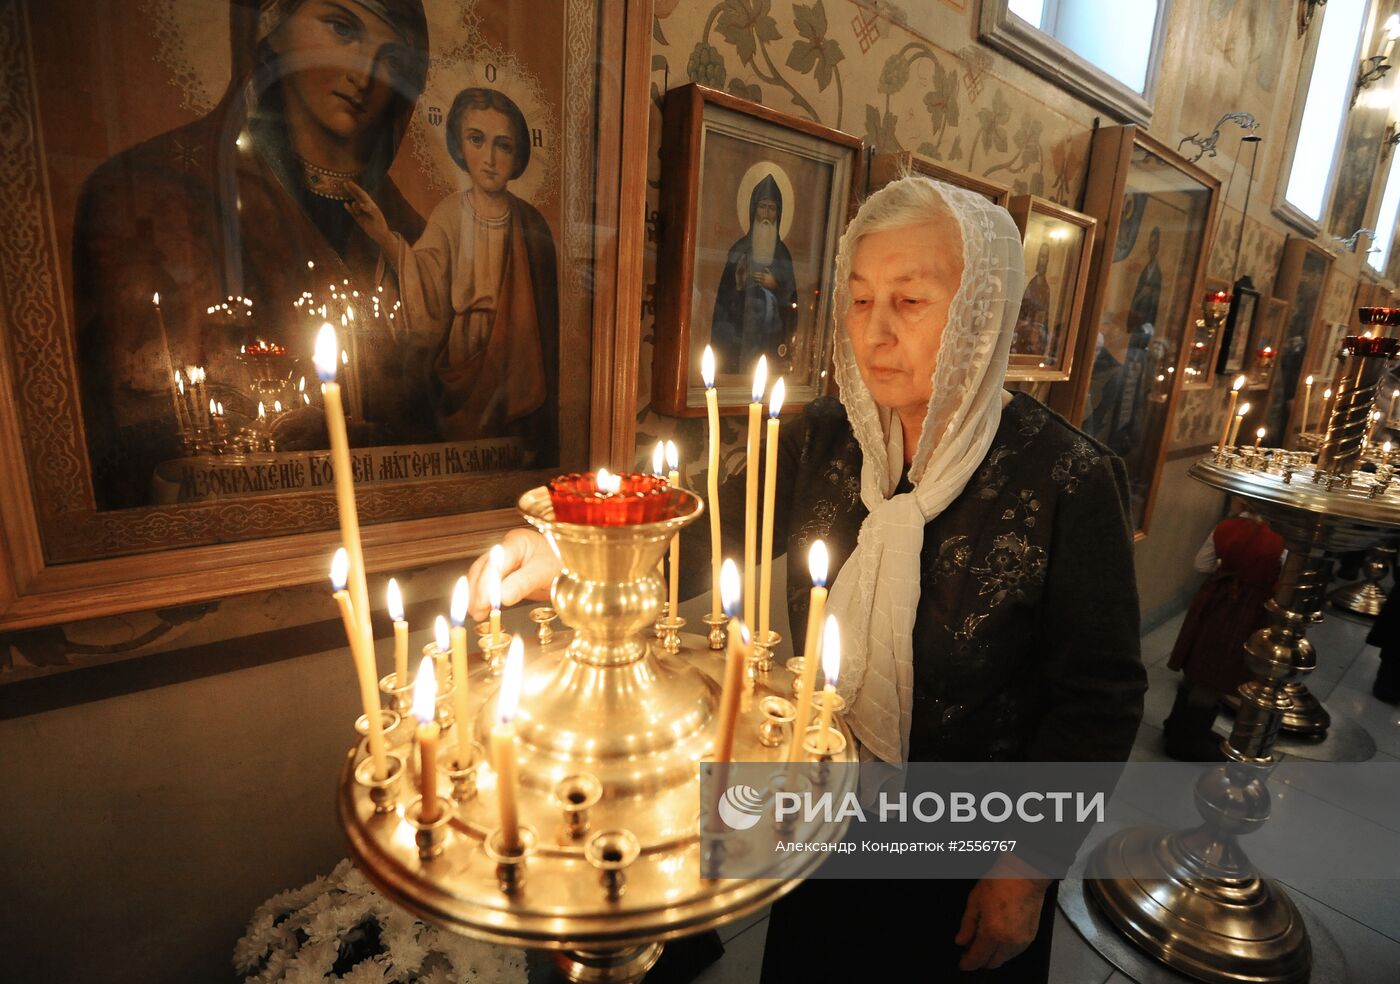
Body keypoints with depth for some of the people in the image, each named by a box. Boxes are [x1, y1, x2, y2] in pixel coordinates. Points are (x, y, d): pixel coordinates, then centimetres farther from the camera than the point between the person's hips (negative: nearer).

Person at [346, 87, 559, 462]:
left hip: (519, 373, 2)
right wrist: (387, 240, -32)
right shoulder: (449, 215, -7)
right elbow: (429, 309, -19)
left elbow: (546, 310, 2)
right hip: (464, 371, -1)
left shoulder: (530, 222, -1)